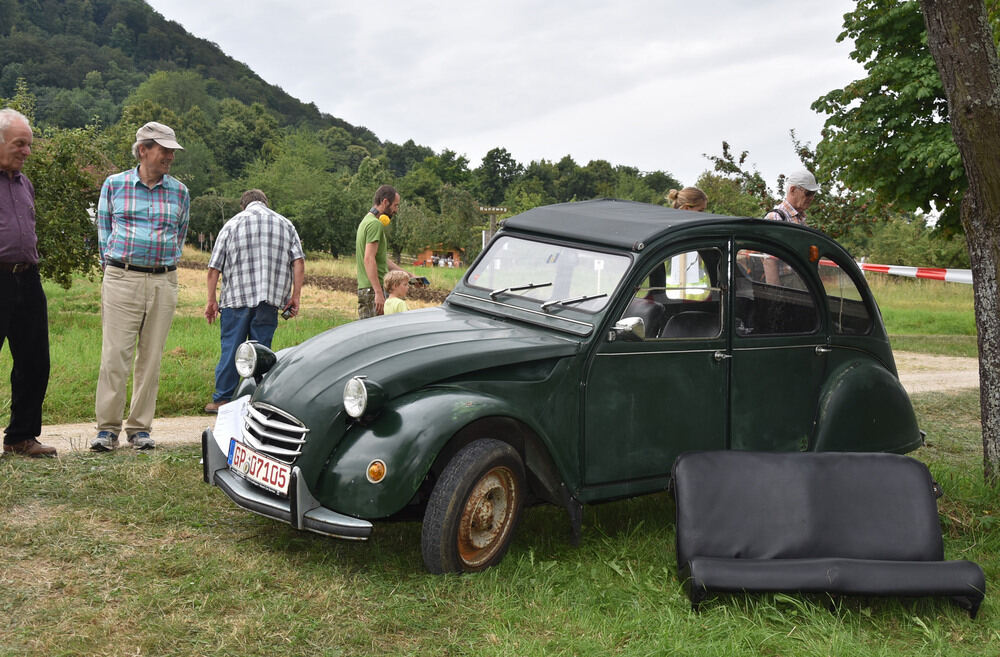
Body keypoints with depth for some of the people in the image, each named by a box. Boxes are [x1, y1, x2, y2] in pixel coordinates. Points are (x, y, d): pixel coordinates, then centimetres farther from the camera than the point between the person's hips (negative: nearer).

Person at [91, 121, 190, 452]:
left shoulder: (179, 192, 10)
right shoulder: (114, 184, 5)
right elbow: (103, 228, 12)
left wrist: (166, 265, 13)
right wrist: (111, 267, 8)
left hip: (163, 282, 2)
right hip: (121, 279, -2)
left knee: (151, 358, 4)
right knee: (115, 356, -6)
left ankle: (140, 427, 12)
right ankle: (107, 428, 2)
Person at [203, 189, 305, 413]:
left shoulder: (232, 224, 9)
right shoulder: (285, 224, 13)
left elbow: (214, 268, 5)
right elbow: (299, 263, 2)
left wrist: (211, 300, 10)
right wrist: (295, 296, 3)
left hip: (236, 297, -1)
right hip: (270, 299, 1)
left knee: (231, 348, 5)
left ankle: (222, 399, 9)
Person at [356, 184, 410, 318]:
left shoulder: (367, 221, 21)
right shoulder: (375, 224, -12)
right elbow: (369, 259, -22)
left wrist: (408, 275, 21)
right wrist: (379, 293, -26)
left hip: (364, 288, 10)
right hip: (373, 289, -10)